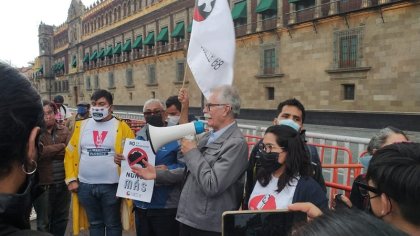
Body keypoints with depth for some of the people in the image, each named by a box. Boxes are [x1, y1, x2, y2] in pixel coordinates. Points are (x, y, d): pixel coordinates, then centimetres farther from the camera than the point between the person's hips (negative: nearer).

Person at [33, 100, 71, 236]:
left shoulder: (64, 131, 5)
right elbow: (40, 152, -21)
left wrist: (50, 151, -15)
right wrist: (61, 146, -13)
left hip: (63, 182, 4)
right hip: (43, 183, -3)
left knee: (62, 219, 17)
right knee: (44, 222, 11)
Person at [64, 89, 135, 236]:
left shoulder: (121, 127, -5)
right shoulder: (81, 126, 6)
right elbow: (70, 153, 9)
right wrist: (71, 179, 1)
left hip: (111, 186, -3)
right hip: (85, 186, 3)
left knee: (113, 224, 13)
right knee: (95, 223, 19)